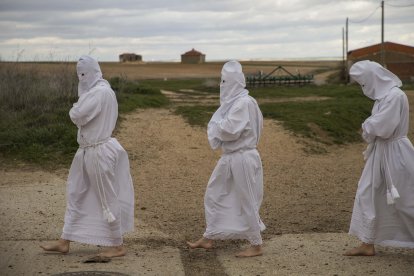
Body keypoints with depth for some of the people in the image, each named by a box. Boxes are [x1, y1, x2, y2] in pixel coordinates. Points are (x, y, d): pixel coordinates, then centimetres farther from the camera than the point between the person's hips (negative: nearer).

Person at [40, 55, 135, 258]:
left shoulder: (102, 92, -19)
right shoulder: (93, 91, 13)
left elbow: (76, 116, -22)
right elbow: (80, 117, 15)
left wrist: (76, 108, -2)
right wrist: (79, 110, -4)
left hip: (100, 152, -10)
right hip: (88, 150, 10)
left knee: (107, 199, 0)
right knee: (75, 194, 14)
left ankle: (117, 246, 11)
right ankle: (65, 241, 23)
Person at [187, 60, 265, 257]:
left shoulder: (244, 103, -18)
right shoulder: (233, 101, 11)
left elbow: (229, 130, -25)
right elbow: (224, 127, 15)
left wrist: (217, 125, -7)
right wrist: (219, 127, -6)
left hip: (242, 159, -10)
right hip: (229, 158, 10)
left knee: (246, 201, 0)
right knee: (214, 195, 15)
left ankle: (256, 246, 13)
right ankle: (208, 239, 26)